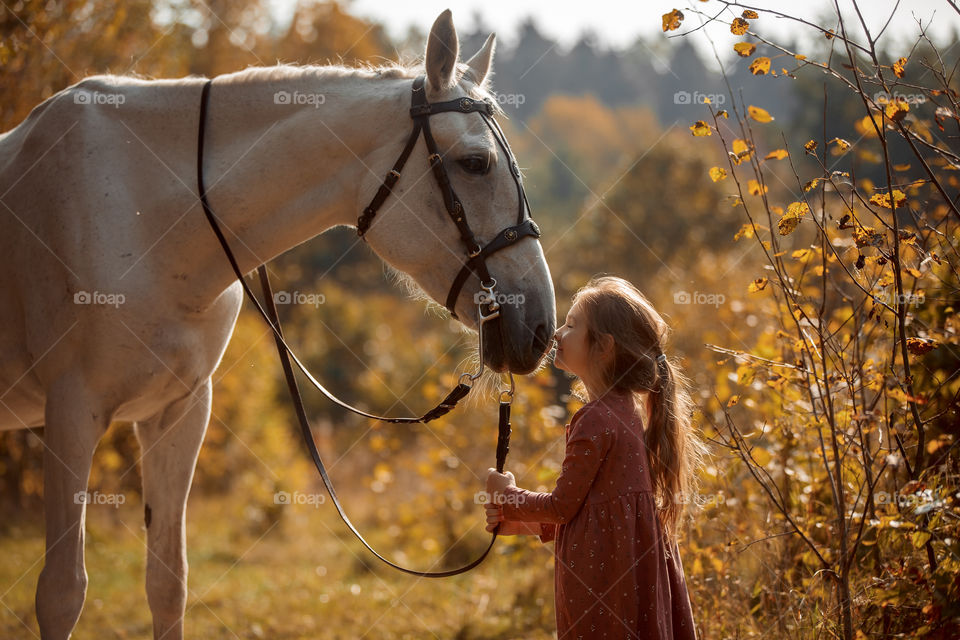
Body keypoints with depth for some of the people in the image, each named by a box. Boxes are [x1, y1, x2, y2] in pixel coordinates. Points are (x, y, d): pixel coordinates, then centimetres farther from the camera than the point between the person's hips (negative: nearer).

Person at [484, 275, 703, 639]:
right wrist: (519, 521, 17)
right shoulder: (628, 412, 11)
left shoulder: (595, 421, -18)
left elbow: (563, 505, -12)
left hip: (601, 574, -9)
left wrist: (508, 496, 5)